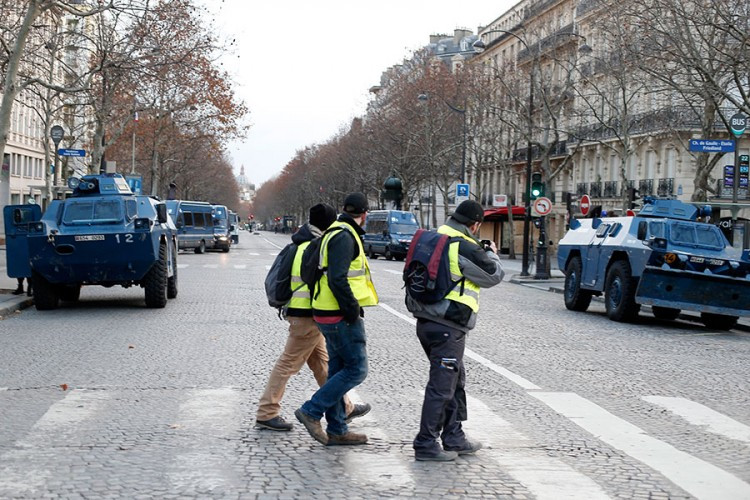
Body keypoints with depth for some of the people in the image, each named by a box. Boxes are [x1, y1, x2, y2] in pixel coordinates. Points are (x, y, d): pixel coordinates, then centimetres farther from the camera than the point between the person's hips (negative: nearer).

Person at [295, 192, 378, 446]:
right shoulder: (344, 237, -15)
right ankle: (311, 411, -6)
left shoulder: (338, 234, 17)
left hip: (331, 313, 11)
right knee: (356, 370, -6)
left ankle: (337, 430, 18)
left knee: (338, 370, 13)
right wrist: (353, 310, -18)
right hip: (342, 317, -11)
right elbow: (338, 279, -24)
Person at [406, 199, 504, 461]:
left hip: (426, 321, 9)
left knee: (456, 381, 20)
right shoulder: (466, 248, -17)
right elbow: (494, 275, -3)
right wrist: (492, 253, 17)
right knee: (441, 386, -2)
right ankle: (426, 444, 2)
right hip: (448, 328, -9)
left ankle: (454, 438, 28)